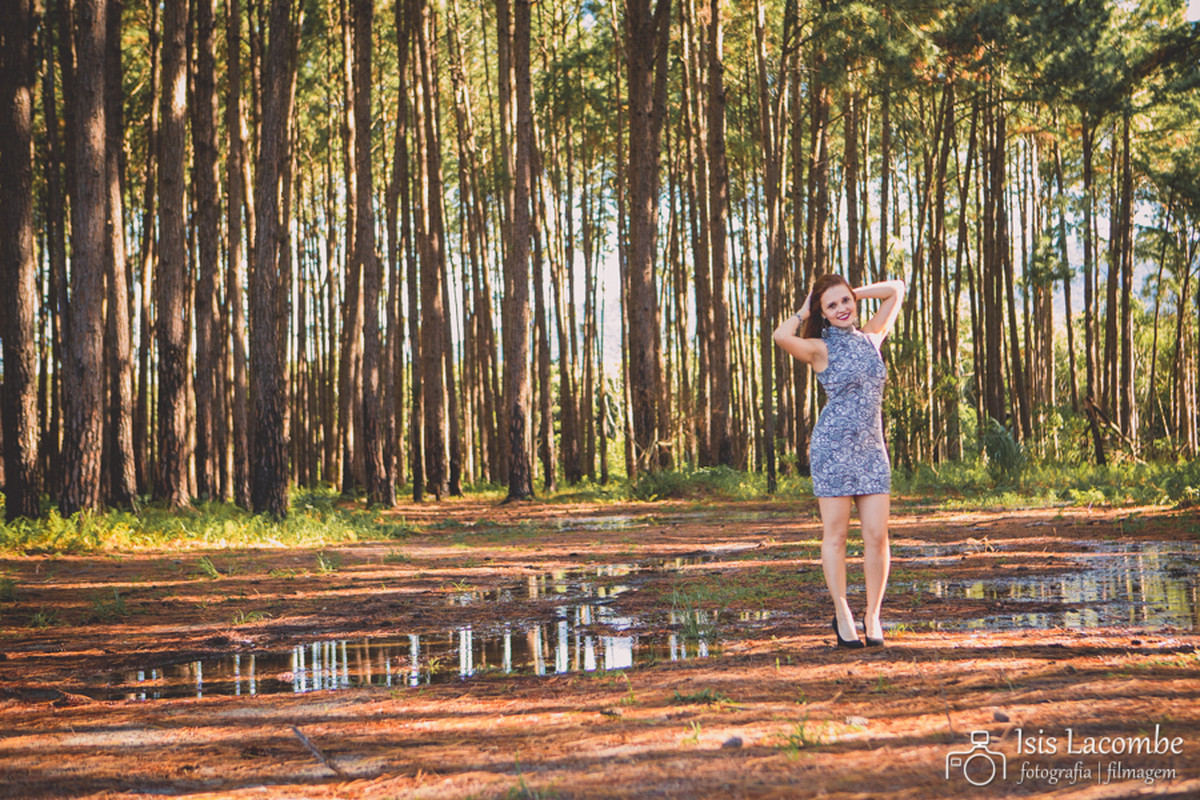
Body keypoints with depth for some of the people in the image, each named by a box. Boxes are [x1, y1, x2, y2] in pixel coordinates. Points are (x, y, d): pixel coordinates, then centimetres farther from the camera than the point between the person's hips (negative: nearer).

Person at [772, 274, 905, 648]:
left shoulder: (871, 336, 12)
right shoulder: (820, 348, -3)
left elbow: (896, 289, 23)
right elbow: (781, 336, -24)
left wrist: (853, 294, 16)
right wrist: (803, 311, -5)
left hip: (872, 447, 4)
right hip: (833, 445, -4)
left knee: (877, 536, -2)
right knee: (835, 535, 1)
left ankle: (872, 615, 8)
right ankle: (842, 616, 9)